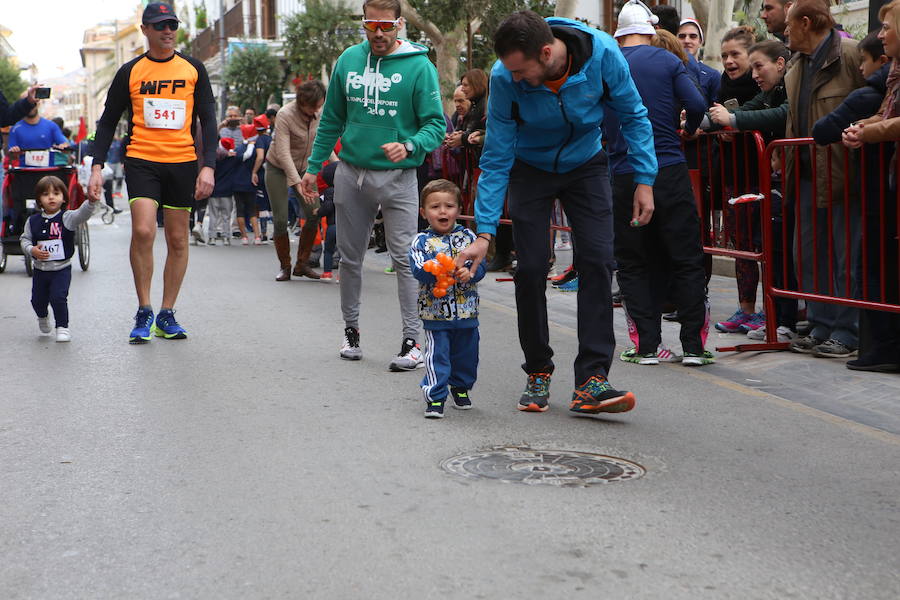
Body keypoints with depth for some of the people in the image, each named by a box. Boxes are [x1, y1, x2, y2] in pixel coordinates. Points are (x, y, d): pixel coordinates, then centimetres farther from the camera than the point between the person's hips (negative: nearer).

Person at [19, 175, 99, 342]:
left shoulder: (67, 218, -10)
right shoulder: (33, 221, 0)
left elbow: (82, 214, -28)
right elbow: (24, 239, 7)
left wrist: (91, 202, -48)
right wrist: (32, 250, -15)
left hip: (62, 269, -3)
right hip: (40, 270, 4)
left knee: (58, 297, -16)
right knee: (38, 300, 13)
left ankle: (62, 327, 5)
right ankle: (43, 317, 47)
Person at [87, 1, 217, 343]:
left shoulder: (193, 69, 7)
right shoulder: (130, 72, 5)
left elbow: (208, 120, 6)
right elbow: (108, 122, 9)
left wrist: (208, 166, -5)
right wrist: (97, 166, -2)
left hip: (183, 163, 2)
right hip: (142, 161, -1)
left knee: (177, 239, 4)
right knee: (142, 231, -17)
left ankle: (166, 315, 14)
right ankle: (143, 313, -3)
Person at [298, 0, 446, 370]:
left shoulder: (419, 66, -7)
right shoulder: (349, 60, 6)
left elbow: (436, 125, -10)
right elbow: (331, 120, 13)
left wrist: (409, 147, -29)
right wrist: (314, 167, 11)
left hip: (398, 176, -4)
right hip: (351, 172, 4)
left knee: (405, 259, -8)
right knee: (350, 257, 13)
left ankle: (412, 341, -4)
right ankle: (351, 329, 27)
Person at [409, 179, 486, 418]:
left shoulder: (467, 236, 3)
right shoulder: (421, 241, -3)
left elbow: (480, 265, -2)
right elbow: (419, 271, -16)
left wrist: (469, 272, -24)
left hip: (467, 311, 3)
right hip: (435, 312, -3)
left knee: (466, 354, 15)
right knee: (437, 355, -4)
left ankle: (461, 388, 37)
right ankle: (435, 396, 4)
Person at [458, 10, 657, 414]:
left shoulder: (602, 53, -28)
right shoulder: (505, 78, -27)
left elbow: (633, 116, -9)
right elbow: (496, 158, -20)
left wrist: (644, 180, -12)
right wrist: (485, 232, -23)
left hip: (585, 164, 1)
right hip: (530, 169, 0)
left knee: (597, 261, -13)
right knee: (531, 268, -9)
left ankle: (591, 381, -14)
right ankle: (538, 374, 10)